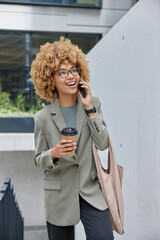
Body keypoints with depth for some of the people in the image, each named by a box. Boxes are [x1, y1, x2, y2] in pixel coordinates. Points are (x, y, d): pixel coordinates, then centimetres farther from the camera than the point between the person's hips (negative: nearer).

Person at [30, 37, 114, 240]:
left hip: (91, 192, 1)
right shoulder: (43, 118, -6)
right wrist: (54, 153, -21)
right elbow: (39, 160, 1)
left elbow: (103, 144, -8)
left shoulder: (93, 104, -1)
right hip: (59, 197, 0)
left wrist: (89, 108, -14)